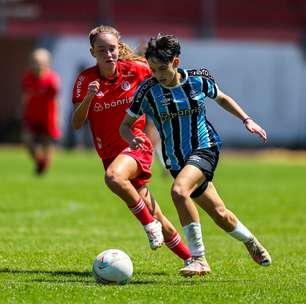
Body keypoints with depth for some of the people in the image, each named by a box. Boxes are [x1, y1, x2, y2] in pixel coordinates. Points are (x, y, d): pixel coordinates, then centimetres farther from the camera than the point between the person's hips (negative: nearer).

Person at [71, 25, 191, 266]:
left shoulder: (135, 69, -6)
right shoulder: (86, 79, -4)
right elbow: (76, 124, -9)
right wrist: (88, 97, -24)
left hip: (136, 144, -3)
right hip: (110, 153, 3)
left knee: (114, 177, -36)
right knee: (156, 219, 4)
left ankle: (151, 225, -19)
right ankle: (190, 259, 18)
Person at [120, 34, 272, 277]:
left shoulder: (199, 79, -7)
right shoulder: (148, 90, -10)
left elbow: (222, 98, 14)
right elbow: (125, 124, -2)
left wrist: (247, 120, 5)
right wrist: (131, 138, -25)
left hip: (205, 148, -3)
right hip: (176, 160, 3)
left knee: (179, 190, -30)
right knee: (219, 214, 8)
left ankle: (199, 259, -23)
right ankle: (251, 242, 40)